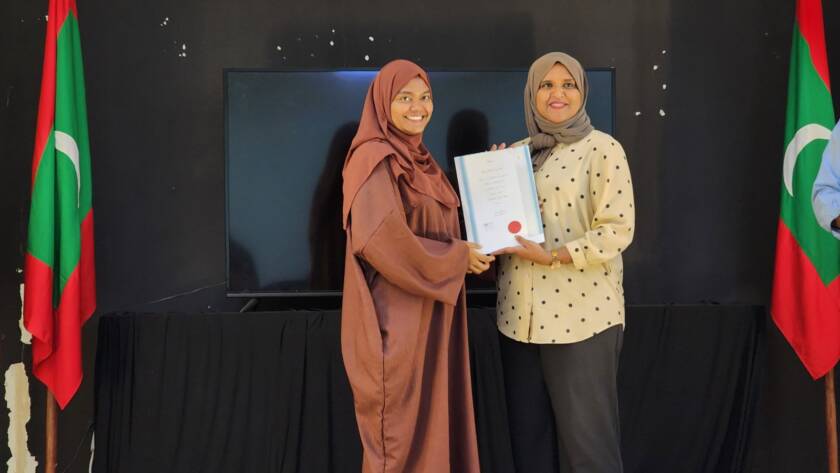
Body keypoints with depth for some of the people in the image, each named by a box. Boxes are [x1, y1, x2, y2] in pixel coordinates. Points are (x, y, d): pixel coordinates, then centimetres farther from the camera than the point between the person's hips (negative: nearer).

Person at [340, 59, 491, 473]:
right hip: (397, 314, -9)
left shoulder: (418, 158, 14)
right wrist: (457, 257, -15)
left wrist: (467, 250, 1)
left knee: (431, 414, 15)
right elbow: (380, 239, -24)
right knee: (403, 425, 2)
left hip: (430, 312, 9)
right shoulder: (374, 159, -14)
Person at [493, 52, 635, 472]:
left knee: (586, 435, 3)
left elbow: (617, 230, -13)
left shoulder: (602, 149, -6)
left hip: (581, 314, -6)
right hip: (522, 312, 6)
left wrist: (551, 256, -21)